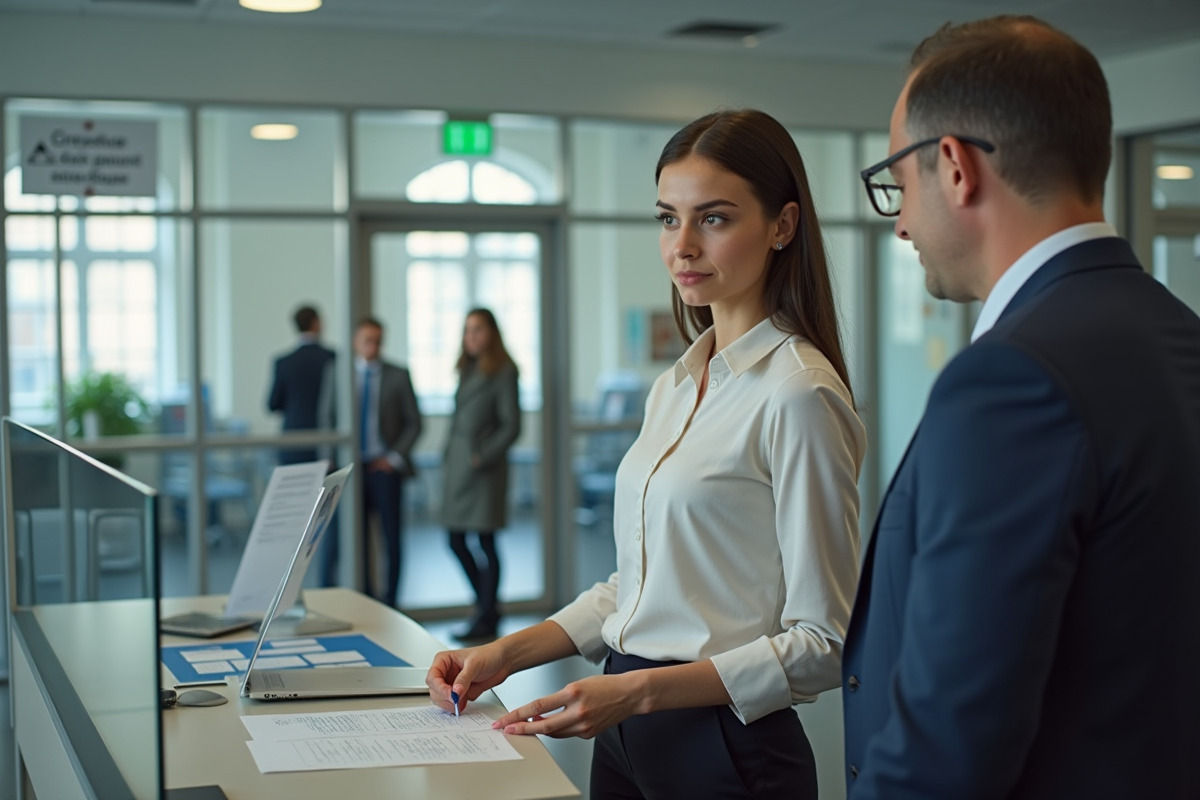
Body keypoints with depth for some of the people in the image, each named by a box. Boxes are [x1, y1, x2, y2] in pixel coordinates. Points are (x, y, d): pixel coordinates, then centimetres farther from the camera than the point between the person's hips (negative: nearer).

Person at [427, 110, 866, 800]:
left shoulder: (797, 394, -17)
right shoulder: (674, 388, 8)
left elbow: (822, 645, -17)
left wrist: (642, 691, -23)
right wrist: (509, 653, 5)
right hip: (625, 737, 7)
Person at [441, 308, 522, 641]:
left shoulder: (503, 371, -6)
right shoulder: (467, 369, 14)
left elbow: (511, 425, -9)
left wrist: (483, 457, -16)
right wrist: (448, 456, 9)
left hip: (483, 467, -7)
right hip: (457, 464, 7)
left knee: (485, 542, -1)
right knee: (456, 541, 9)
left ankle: (486, 617, 9)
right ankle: (487, 605, 23)